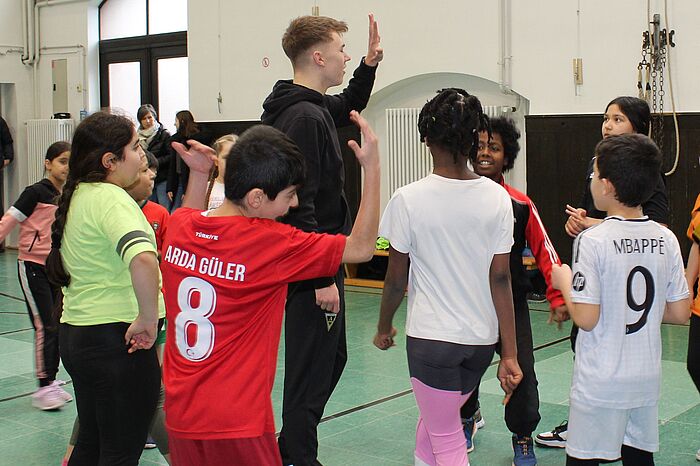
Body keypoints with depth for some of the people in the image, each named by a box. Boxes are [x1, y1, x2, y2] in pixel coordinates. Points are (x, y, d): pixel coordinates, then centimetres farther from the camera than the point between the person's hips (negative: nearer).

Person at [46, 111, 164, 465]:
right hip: (116, 339, -9)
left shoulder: (76, 196, 10)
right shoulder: (110, 198, -19)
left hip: (74, 332, 9)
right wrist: (148, 320, -27)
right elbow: (143, 259, -38)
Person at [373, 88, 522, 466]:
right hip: (482, 338, 4)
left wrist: (384, 327, 13)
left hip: (431, 338, -4)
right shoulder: (497, 198, -4)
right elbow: (501, 280, -5)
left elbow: (396, 279, -5)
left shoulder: (408, 199, -12)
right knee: (432, 421, 24)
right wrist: (509, 355, -1)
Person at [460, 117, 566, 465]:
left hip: (512, 306, 0)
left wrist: (558, 298, -1)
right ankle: (467, 419, 43)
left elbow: (544, 252, 0)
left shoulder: (521, 205, -7)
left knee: (521, 374, -3)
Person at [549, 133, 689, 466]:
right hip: (647, 379, 5)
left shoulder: (592, 241, -17)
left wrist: (564, 282, -2)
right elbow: (680, 314, 3)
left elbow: (586, 319, -18)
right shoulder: (667, 239, -1)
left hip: (600, 385, -5)